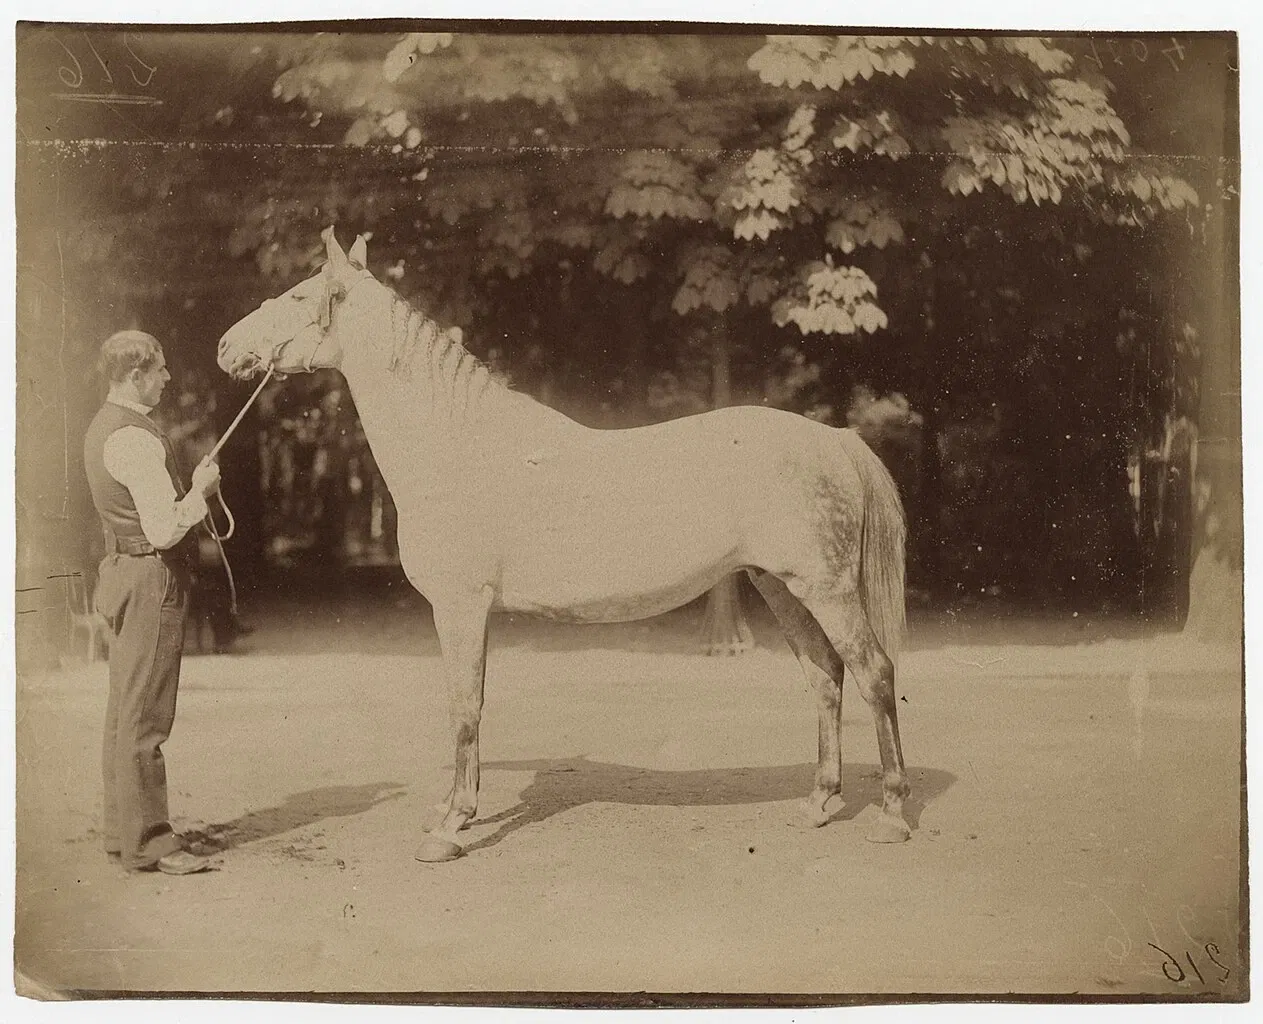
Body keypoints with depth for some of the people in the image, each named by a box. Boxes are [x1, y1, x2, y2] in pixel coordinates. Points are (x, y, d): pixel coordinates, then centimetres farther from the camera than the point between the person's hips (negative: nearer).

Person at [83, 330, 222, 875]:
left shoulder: (103, 427, 13)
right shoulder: (137, 440, -19)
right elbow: (165, 529, -24)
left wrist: (189, 487, 12)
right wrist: (200, 489, -10)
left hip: (123, 570, 11)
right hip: (152, 577, -11)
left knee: (125, 711, 15)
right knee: (144, 718, -6)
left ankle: (122, 831, 25)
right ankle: (146, 841, 0)